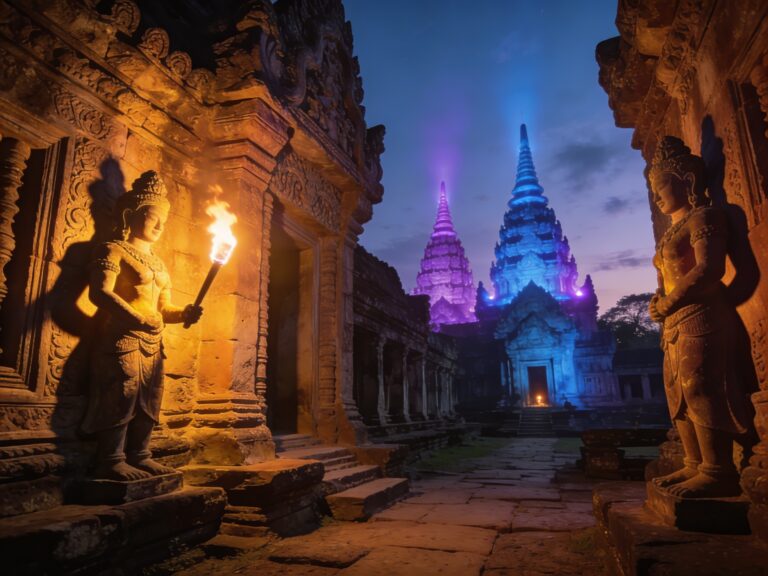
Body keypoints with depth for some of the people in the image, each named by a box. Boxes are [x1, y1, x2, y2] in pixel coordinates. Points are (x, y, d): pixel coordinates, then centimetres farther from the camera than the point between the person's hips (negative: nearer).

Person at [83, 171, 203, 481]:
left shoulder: (158, 263, 21)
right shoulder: (114, 250, -1)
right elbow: (101, 293, -15)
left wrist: (185, 313, -2)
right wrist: (138, 320, -26)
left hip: (152, 342, 8)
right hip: (122, 338, -8)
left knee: (148, 403, 8)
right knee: (122, 397, -11)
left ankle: (139, 456, 17)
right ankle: (112, 461, -2)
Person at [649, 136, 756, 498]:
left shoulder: (702, 217, -3)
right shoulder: (672, 232, 23)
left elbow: (709, 269, -17)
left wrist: (667, 303, -14)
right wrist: (658, 303, 3)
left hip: (700, 318, -9)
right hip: (676, 324, 9)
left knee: (700, 389, -13)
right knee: (680, 396, 7)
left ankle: (718, 472, -9)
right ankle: (695, 467, 13)